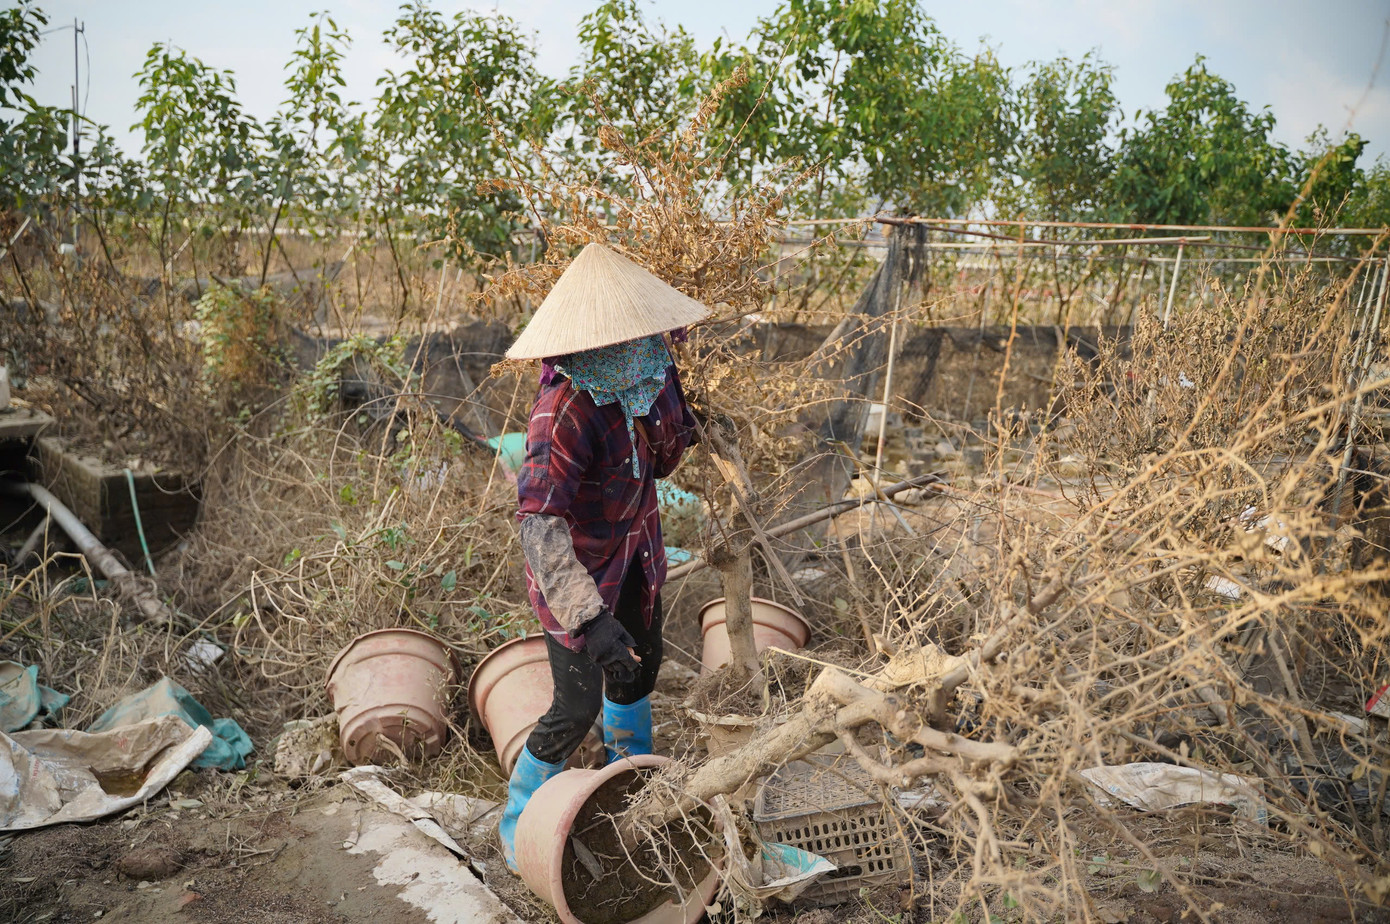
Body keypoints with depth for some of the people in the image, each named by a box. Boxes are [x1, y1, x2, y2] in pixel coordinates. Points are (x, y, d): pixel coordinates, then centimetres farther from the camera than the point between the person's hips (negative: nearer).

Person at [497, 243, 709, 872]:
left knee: (640, 665, 26)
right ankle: (518, 826, 28)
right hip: (578, 570, -8)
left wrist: (671, 397, -9)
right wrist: (591, 619, -48)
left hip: (634, 554, 8)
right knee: (577, 707, -1)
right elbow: (540, 525, -41)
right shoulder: (564, 413, -35)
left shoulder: (641, 383, -11)